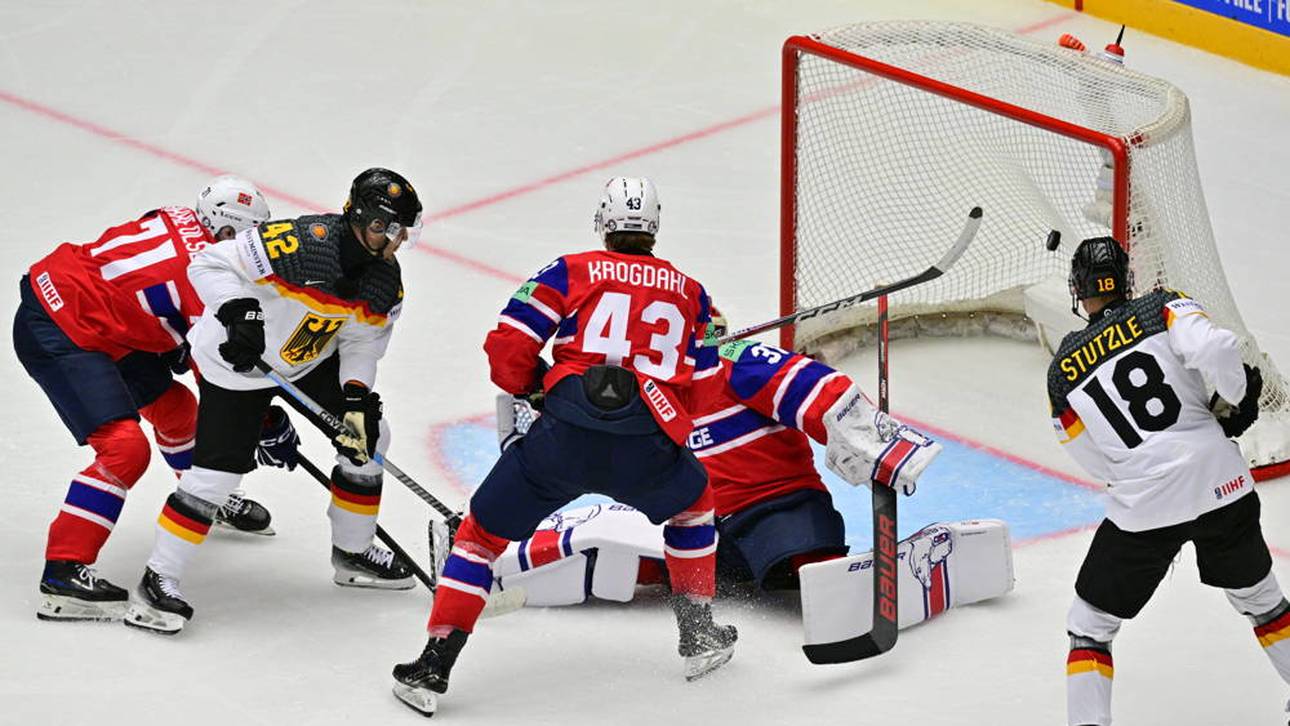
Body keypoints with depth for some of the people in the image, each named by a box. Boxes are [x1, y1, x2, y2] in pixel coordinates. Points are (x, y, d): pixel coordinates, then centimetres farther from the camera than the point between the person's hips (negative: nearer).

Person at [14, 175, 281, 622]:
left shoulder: (180, 222, 3)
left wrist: (176, 344, 16)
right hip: (55, 335, -10)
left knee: (174, 405, 22)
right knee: (125, 447, -20)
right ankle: (63, 573, -22)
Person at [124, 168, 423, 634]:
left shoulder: (386, 281, -9)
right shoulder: (301, 244, -33)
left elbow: (361, 343, 1)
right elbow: (209, 265, -28)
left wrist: (357, 395, -16)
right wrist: (238, 310, -43)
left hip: (314, 360, 8)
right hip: (239, 360, -7)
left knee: (367, 437, 8)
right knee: (217, 470, -14)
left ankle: (353, 553, 28)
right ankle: (158, 582, -5)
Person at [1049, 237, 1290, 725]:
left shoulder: (1062, 373, 6)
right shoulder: (1162, 309, 1)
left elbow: (1096, 460, 10)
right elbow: (1213, 349, -17)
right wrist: (1236, 398, 0)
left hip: (1141, 510, -1)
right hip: (1221, 484, 1)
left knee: (1090, 625, 12)